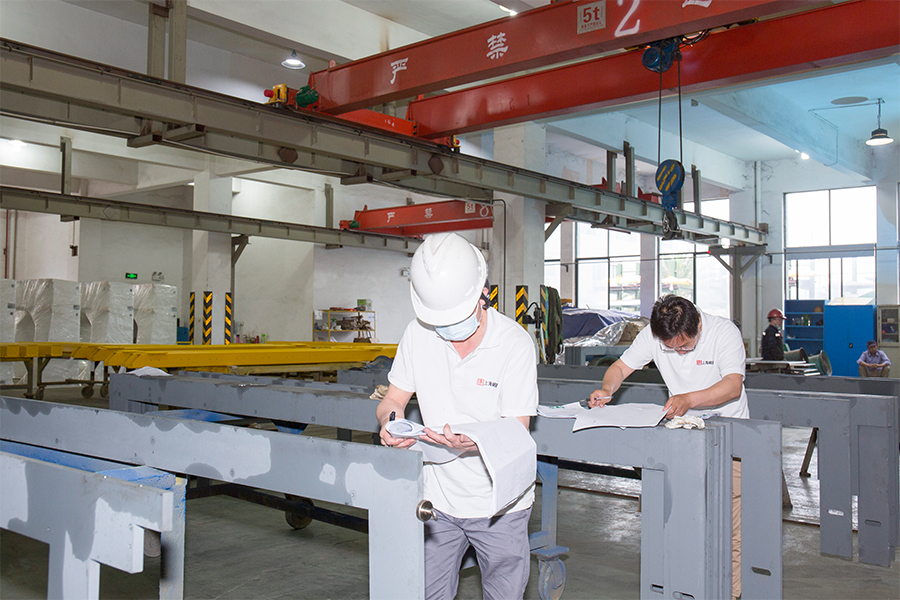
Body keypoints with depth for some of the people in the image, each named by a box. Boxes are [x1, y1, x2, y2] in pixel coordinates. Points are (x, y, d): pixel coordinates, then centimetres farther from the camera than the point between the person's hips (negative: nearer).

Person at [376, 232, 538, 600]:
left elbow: (517, 429, -16)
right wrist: (391, 424, -18)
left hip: (499, 504, -3)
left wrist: (476, 442, -36)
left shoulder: (515, 342, -16)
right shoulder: (418, 335, -5)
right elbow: (393, 399, 6)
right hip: (439, 499, 3)